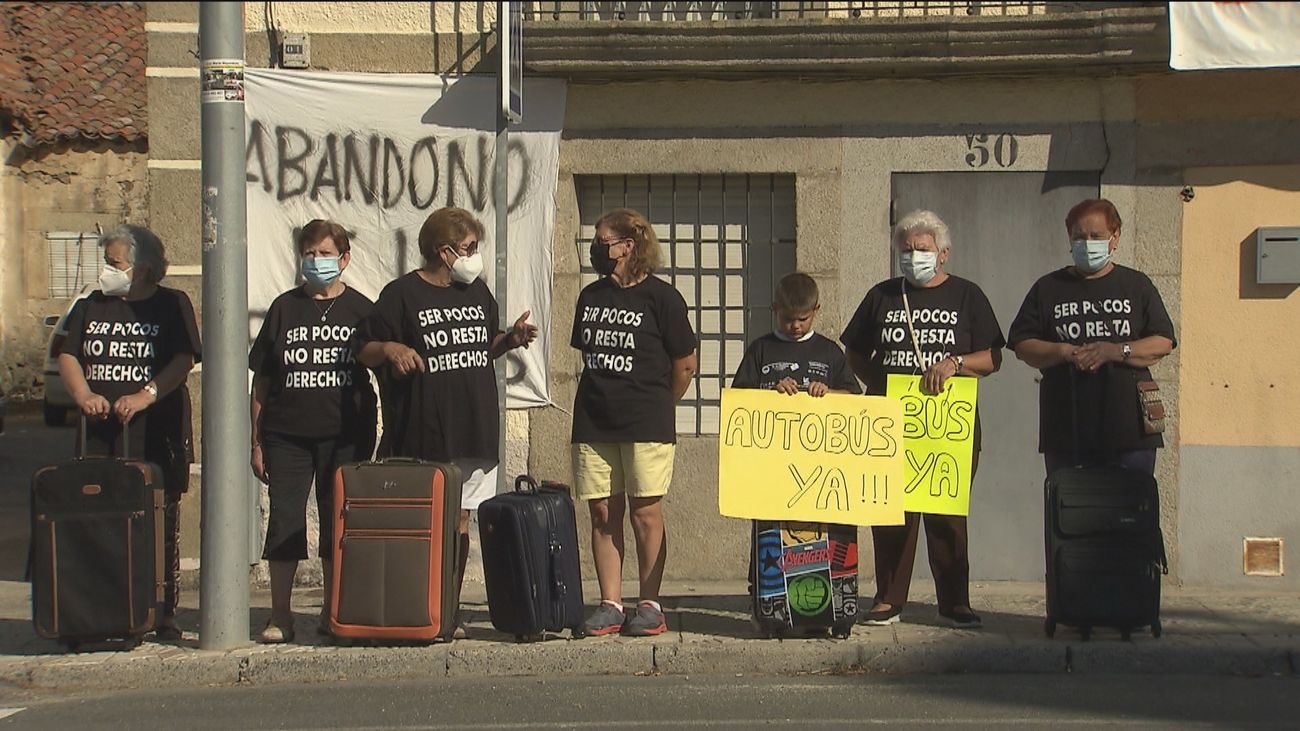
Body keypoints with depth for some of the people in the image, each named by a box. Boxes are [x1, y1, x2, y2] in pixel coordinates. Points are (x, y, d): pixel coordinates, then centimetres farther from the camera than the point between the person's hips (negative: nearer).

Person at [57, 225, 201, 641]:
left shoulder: (171, 305, 4)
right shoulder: (92, 307, 15)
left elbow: (184, 360, -6)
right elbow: (68, 356, 11)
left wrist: (146, 395, -20)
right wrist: (84, 394, -8)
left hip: (157, 437, -3)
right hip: (101, 436, 3)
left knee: (160, 527, 0)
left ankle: (163, 615, 6)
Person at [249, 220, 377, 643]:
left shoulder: (360, 310, 5)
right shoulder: (285, 308, 8)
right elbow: (261, 380, 9)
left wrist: (369, 441, 1)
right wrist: (256, 441, 3)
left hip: (344, 435, 0)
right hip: (287, 434, 1)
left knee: (339, 524, 5)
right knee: (284, 521, -1)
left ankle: (332, 614, 16)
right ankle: (280, 617, 7)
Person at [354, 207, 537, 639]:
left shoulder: (477, 292, 15)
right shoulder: (402, 294, -4)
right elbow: (364, 351, -3)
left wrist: (510, 339, 6)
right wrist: (390, 349, -23)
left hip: (475, 434, 5)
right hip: (421, 438, -5)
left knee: (460, 524, 7)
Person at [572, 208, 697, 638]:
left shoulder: (660, 297, -4)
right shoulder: (591, 297, 14)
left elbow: (685, 364, 1)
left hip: (646, 425, -5)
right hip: (593, 424, 5)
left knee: (646, 513, -4)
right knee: (603, 514, 3)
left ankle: (649, 606, 3)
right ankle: (610, 605, 8)